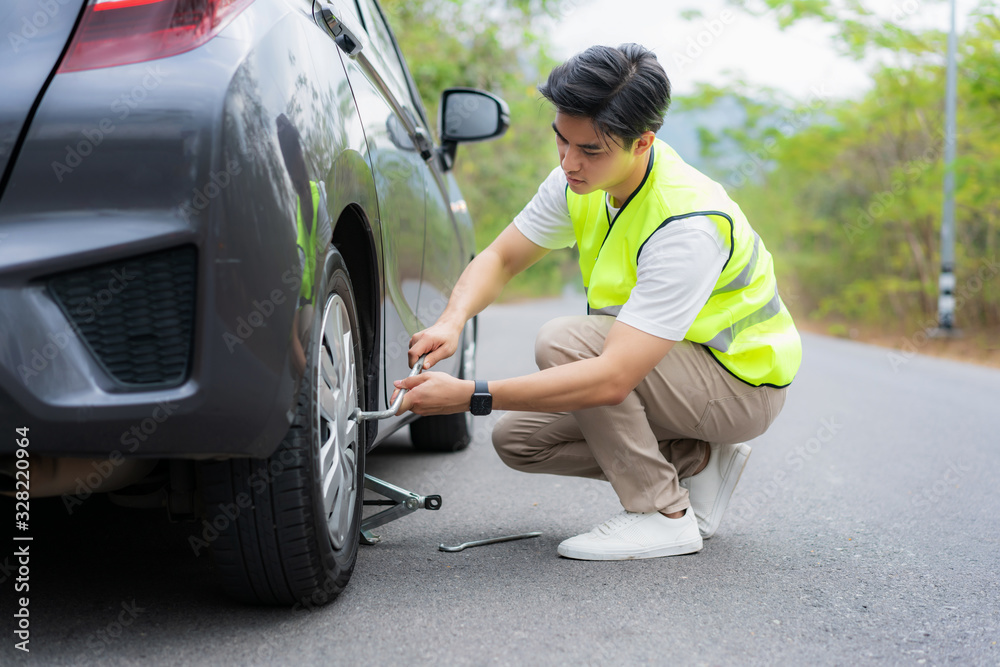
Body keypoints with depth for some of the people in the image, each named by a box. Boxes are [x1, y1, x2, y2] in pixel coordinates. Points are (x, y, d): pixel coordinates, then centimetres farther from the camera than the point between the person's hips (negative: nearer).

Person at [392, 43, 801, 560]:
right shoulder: (581, 178, -10)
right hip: (664, 363, 8)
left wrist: (472, 395, -42)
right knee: (517, 438, -1)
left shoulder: (688, 224, -35)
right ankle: (699, 461, 9)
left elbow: (613, 378, -40)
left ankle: (663, 515, -15)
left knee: (564, 342, -28)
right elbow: (500, 258, 1)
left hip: (744, 384, -8)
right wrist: (452, 322, -21)